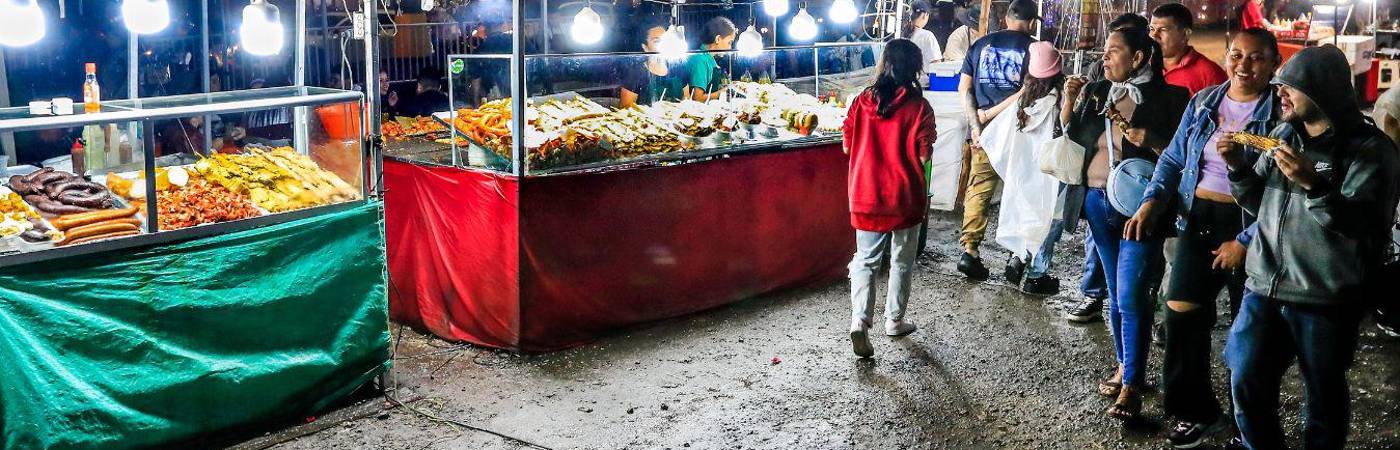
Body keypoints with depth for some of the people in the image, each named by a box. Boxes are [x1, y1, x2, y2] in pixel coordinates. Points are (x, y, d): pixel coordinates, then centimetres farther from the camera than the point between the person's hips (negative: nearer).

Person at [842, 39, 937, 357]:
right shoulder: (918, 107, -12)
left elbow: (847, 145, 3)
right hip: (905, 198, -2)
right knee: (902, 262, 16)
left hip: (866, 196, 2)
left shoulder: (861, 102, -3)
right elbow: (924, 156, -11)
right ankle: (894, 320, 28)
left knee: (865, 261, 10)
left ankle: (860, 320, -9)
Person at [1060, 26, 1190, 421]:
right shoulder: (1095, 92, 9)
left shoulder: (1168, 98, -6)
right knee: (1116, 293, 15)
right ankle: (1124, 366, 27)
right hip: (1098, 201, 6)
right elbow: (1070, 139, 13)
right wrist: (1069, 101, 1)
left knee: (1131, 296, -9)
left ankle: (1132, 385, -2)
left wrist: (1152, 141, -22)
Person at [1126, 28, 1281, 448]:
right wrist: (1151, 201, -7)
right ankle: (1197, 411, 20)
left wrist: (1245, 241, -17)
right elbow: (1173, 158, 10)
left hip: (1249, 226, -4)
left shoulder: (1280, 112, -10)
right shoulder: (1203, 102, 6)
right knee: (1181, 312, 1)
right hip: (1198, 219, 4)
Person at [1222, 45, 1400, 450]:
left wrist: (1314, 186, -34)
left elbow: (1364, 226, -20)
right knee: (1247, 386, 7)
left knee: (1324, 398, 8)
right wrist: (1239, 167, -1)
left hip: (1324, 301, -5)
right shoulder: (1284, 134, 10)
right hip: (1263, 288, 5)